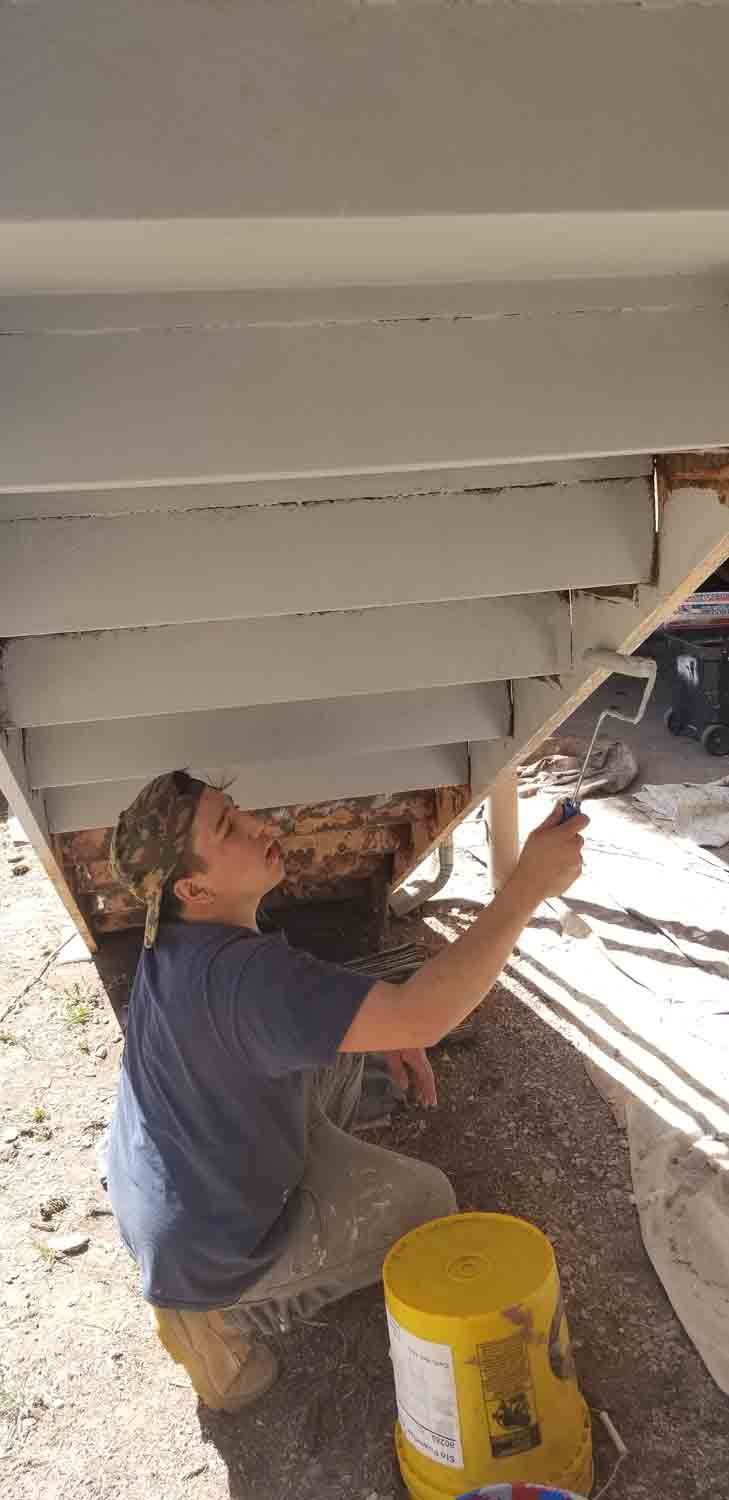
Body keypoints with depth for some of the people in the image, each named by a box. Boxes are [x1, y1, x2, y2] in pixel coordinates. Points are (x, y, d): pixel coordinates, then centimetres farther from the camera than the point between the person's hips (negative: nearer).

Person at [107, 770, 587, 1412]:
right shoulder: (240, 974, -37)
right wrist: (529, 886, -38)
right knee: (426, 1196, 5)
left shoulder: (179, 935, -7)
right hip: (202, 1254, -8)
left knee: (336, 1050, 12)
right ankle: (223, 1312, 4)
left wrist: (384, 1025, -4)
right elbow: (422, 1016, -42)